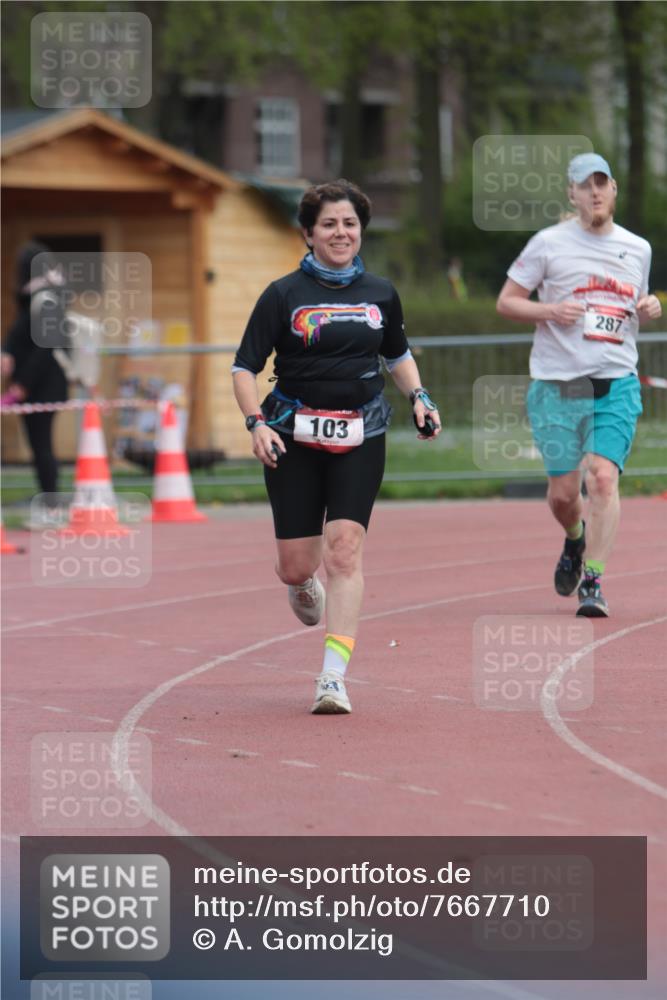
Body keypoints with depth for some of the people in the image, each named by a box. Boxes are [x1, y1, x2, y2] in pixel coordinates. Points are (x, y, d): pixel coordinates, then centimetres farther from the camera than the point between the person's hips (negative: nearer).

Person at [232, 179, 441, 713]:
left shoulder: (380, 293, 8)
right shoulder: (284, 294, -2)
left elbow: (398, 354, 25)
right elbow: (245, 367, -2)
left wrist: (419, 398, 8)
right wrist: (257, 423, -17)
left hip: (360, 438, 1)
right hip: (295, 438, -1)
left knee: (345, 549, -14)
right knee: (297, 565, 0)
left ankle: (334, 678, -15)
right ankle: (301, 586, 42)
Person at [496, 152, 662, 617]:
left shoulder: (638, 249, 13)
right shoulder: (549, 244, 2)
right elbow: (506, 301, 4)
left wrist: (651, 308, 4)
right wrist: (550, 310, -13)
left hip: (617, 385, 1)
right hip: (558, 384, -1)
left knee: (603, 476, -18)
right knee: (563, 492, 1)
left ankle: (594, 583, -14)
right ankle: (575, 540, 37)